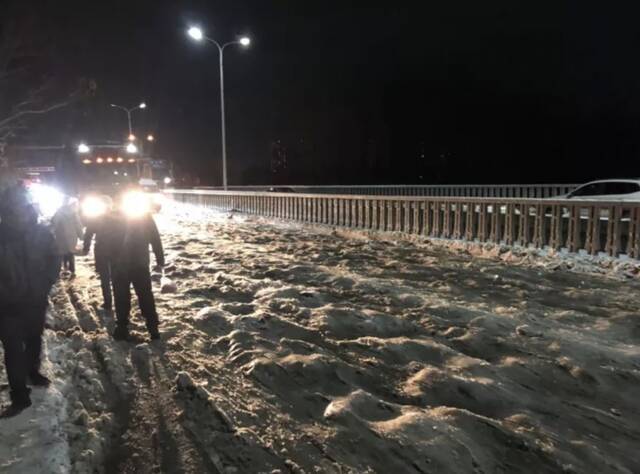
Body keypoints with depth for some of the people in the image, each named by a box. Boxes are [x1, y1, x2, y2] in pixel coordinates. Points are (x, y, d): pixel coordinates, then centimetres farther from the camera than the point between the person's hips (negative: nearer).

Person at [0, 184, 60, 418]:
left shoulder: (41, 233, -8)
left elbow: (54, 260, 4)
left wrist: (45, 285, -3)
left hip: (36, 301, 3)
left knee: (34, 340, 22)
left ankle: (33, 372, 46)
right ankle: (19, 397, 10)